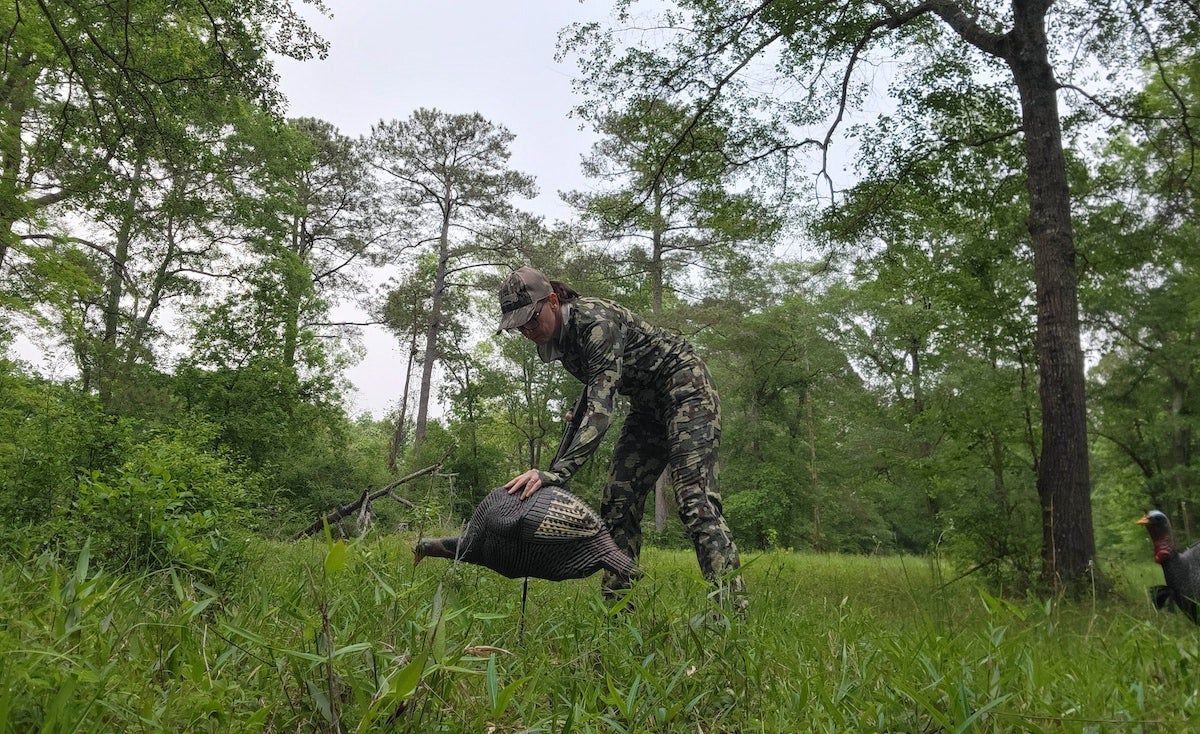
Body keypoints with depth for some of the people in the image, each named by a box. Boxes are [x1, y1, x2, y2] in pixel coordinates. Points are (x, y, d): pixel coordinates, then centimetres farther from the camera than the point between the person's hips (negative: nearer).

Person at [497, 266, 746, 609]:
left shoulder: (595, 323, -29)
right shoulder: (555, 336, -2)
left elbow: (600, 410, -39)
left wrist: (557, 472, -48)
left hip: (685, 387, -9)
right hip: (647, 404, 9)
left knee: (694, 499, -21)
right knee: (617, 501, 0)